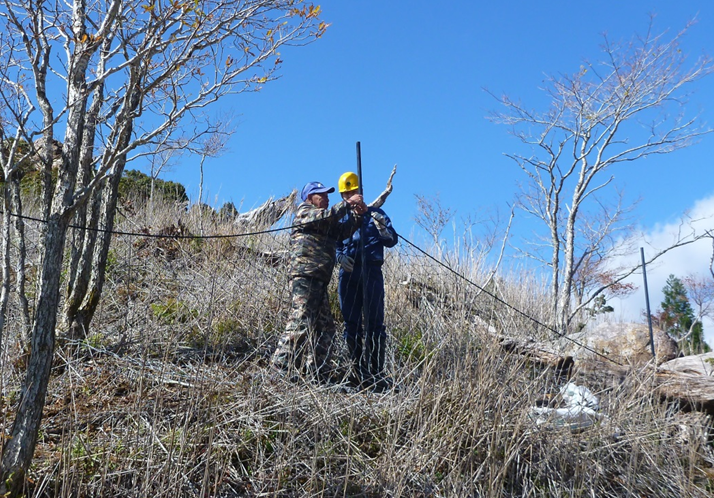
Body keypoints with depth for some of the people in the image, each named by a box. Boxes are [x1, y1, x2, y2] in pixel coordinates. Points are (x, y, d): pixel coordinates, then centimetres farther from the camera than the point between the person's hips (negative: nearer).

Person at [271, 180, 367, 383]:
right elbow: (327, 216, -13)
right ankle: (280, 365, -19)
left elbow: (342, 231, 22)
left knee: (325, 326, 6)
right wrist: (347, 203, -8)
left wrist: (357, 216, 10)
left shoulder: (326, 225, 31)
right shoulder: (304, 211, 4)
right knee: (300, 321, -18)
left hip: (319, 281, 10)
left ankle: (318, 373, 7)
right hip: (305, 276, -10)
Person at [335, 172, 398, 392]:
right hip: (348, 273, 3)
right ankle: (358, 372, 8)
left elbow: (391, 241, 3)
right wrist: (340, 257, -9)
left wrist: (382, 228, -17)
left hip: (371, 271, -3)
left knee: (375, 322, -7)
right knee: (351, 322, 2)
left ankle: (377, 373, -7)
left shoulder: (374, 214, 12)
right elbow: (332, 245, 12)